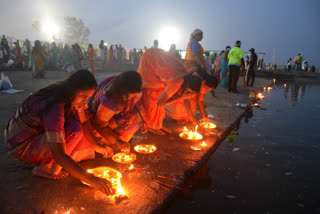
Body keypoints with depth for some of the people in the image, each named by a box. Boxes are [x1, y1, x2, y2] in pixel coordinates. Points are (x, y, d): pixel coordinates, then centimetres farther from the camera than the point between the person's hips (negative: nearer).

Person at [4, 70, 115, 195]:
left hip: (37, 134, 8)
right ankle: (46, 167, -10)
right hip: (21, 147, -8)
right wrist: (91, 180, -39)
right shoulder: (54, 108, -35)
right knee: (75, 131, -28)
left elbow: (84, 122, 0)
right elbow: (59, 156, -38)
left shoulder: (66, 96, -9)